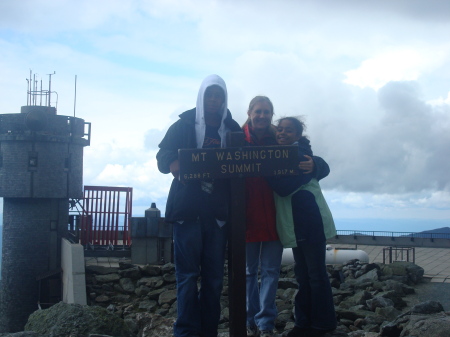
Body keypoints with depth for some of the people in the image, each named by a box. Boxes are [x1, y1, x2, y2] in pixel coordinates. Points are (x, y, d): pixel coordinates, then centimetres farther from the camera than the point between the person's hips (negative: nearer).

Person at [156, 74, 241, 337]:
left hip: (219, 211, 2)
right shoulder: (185, 125, 7)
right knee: (188, 274, -4)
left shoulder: (232, 129, 13)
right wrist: (177, 166, -21)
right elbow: (164, 157, 1)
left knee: (214, 276, 3)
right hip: (188, 209, -2)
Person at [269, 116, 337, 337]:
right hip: (295, 223, 9)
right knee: (302, 274, 12)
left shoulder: (302, 153, -10)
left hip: (310, 221, -9)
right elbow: (278, 186, 12)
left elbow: (284, 186, -21)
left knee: (315, 273, -3)